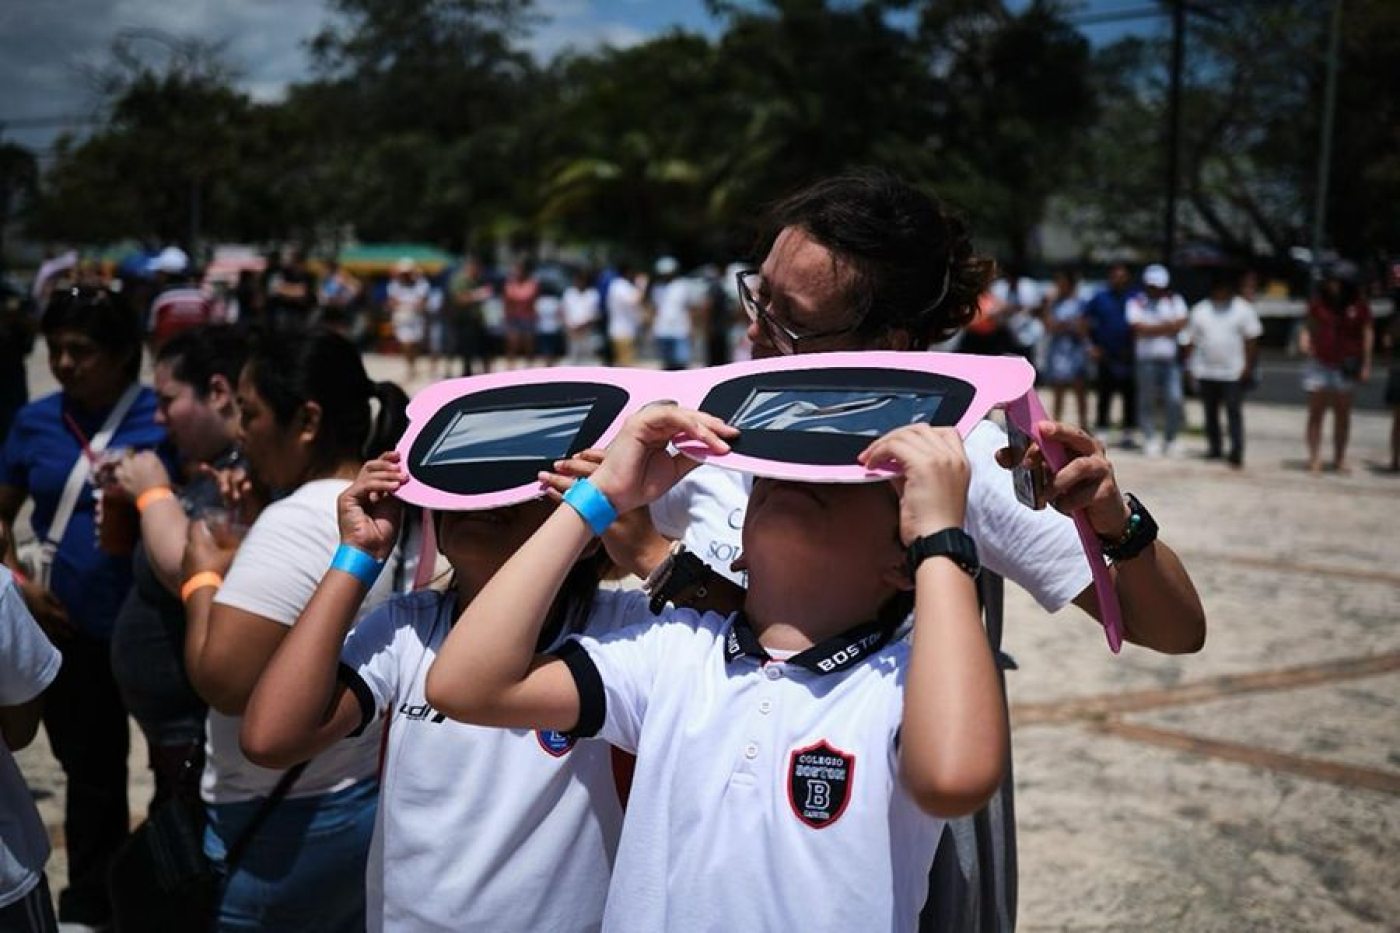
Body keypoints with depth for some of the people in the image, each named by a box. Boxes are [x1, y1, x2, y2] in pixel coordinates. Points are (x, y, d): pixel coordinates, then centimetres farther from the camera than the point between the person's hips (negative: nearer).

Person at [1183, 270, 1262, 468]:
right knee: (1210, 412, 9)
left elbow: (1251, 340, 0)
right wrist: (1190, 365, 3)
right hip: (1205, 372, 3)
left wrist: (1248, 366, -8)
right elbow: (1192, 340, 10)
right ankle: (1214, 448, 21)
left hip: (1234, 372, -3)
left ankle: (1237, 451, -10)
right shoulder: (1200, 310, 10)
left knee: (1234, 411, -9)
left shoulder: (1243, 309, 2)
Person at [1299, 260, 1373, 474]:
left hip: (1346, 367, -1)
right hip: (1319, 364, 1)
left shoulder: (1359, 305, -5)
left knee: (1342, 414, 7)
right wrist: (1305, 338, -11)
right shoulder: (1318, 301, -1)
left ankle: (1339, 459, 15)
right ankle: (1314, 458, 3)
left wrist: (1366, 364, -2)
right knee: (1316, 412, 0)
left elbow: (1367, 334, 0)